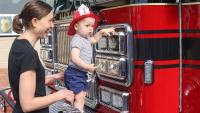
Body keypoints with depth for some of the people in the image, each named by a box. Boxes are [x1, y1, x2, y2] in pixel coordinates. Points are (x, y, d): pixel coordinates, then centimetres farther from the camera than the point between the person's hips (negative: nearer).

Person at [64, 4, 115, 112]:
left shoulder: (85, 38, 11)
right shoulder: (77, 40, -21)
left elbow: (94, 39, 34)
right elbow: (74, 58, -30)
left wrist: (102, 32, 22)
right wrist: (87, 67, -27)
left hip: (82, 74, 11)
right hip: (74, 73, -11)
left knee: (82, 95, 19)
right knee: (79, 97, -12)